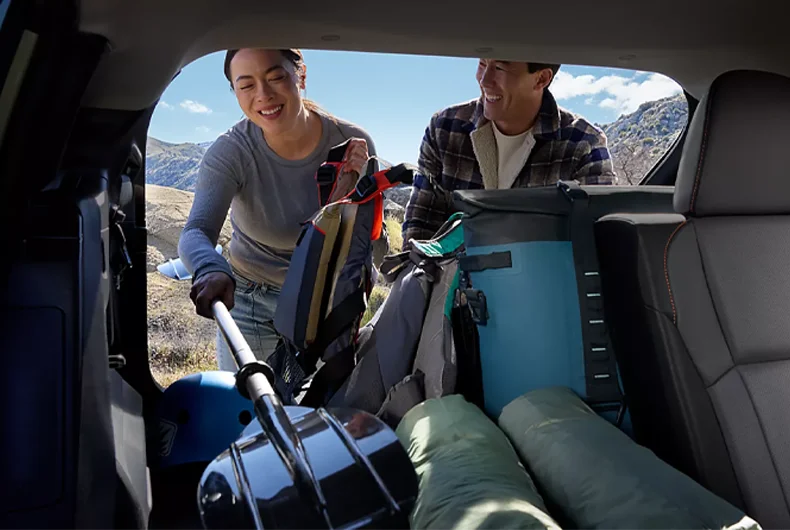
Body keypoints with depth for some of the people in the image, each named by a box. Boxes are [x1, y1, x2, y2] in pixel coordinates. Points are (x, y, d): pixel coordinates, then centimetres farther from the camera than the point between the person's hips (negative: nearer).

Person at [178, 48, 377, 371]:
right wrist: (211, 270, -55)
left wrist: (352, 192, -32)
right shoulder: (230, 152, -19)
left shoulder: (353, 143, -17)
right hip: (249, 303, -1)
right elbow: (196, 232, -33)